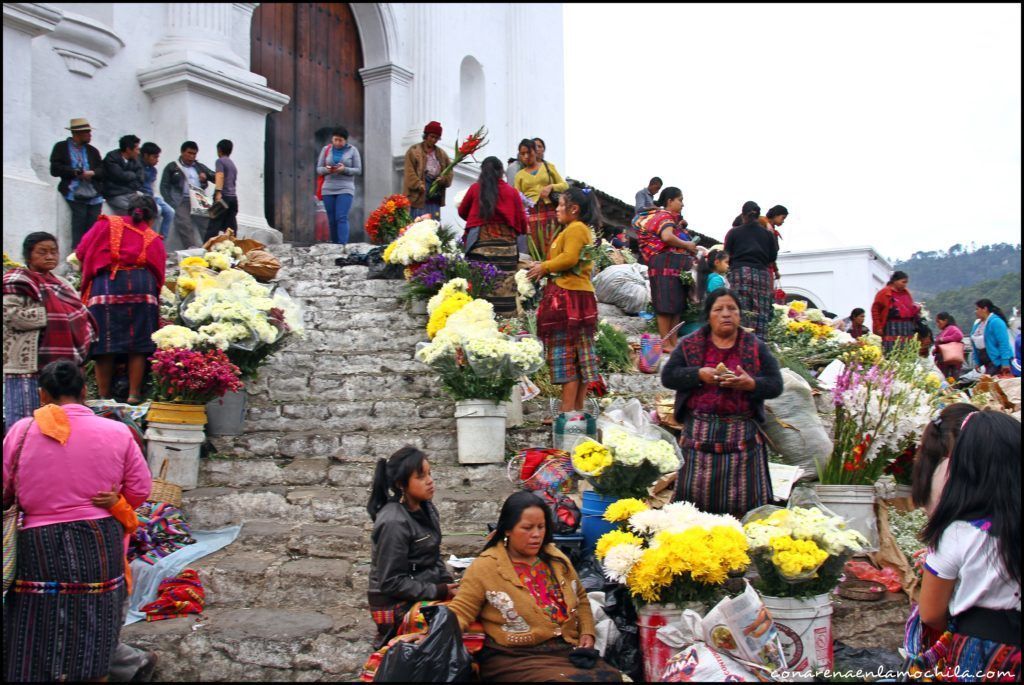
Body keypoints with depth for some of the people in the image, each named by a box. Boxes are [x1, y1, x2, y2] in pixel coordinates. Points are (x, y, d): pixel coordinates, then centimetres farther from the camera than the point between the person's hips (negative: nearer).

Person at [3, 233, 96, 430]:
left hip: (60, 364, 7)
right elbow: (12, 316, -18)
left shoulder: (60, 284, 17)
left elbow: (80, 316, 22)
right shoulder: (17, 283, -5)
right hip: (28, 365, -7)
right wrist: (50, 313, -14)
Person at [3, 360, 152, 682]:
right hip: (100, 545, 1)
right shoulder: (117, 432, -4)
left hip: (40, 546, -1)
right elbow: (140, 490, 2)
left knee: (37, 655, 12)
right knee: (93, 655, 15)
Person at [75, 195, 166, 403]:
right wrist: (154, 295, 22)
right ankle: (134, 394, 5)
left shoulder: (106, 225, 19)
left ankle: (104, 396, 5)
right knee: (138, 343, 5)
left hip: (106, 283, -1)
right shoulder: (154, 239, 21)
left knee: (104, 343, 2)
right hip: (142, 284, 1)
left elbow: (81, 252, 13)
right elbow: (159, 274, 13)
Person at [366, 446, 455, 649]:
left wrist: (449, 585, 0)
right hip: (399, 604, -8)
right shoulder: (394, 523, -19)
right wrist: (439, 592, -15)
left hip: (428, 591, 8)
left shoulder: (426, 508, 4)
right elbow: (392, 582, -17)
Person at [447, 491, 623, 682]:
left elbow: (580, 599, 26)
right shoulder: (485, 566, -4)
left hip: (567, 649, 5)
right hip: (516, 658, -5)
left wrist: (587, 633, 10)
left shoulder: (556, 558, 14)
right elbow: (461, 611, -7)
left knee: (611, 677, -22)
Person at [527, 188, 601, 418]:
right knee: (581, 356, 10)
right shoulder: (584, 230, 24)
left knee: (566, 355, -10)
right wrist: (544, 267, 14)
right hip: (581, 295, 11)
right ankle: (578, 407, 15)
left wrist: (544, 267, -8)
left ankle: (567, 410, -10)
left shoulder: (575, 229, -9)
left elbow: (569, 258, -21)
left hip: (568, 296, -11)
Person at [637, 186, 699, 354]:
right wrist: (687, 245, -16)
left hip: (677, 267, 10)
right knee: (667, 306, -8)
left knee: (678, 306, 9)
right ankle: (665, 343, -7)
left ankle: (673, 342, 11)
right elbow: (667, 237, -27)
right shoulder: (665, 216, -8)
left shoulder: (672, 218, 23)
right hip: (666, 265, -10)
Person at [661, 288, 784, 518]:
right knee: (695, 491, 0)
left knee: (744, 496, -1)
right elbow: (668, 376, 2)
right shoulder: (690, 344, 8)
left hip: (743, 431, 0)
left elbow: (776, 385, 5)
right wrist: (699, 374, -13)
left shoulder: (756, 347, 8)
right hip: (699, 429, 0)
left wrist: (751, 384, -15)